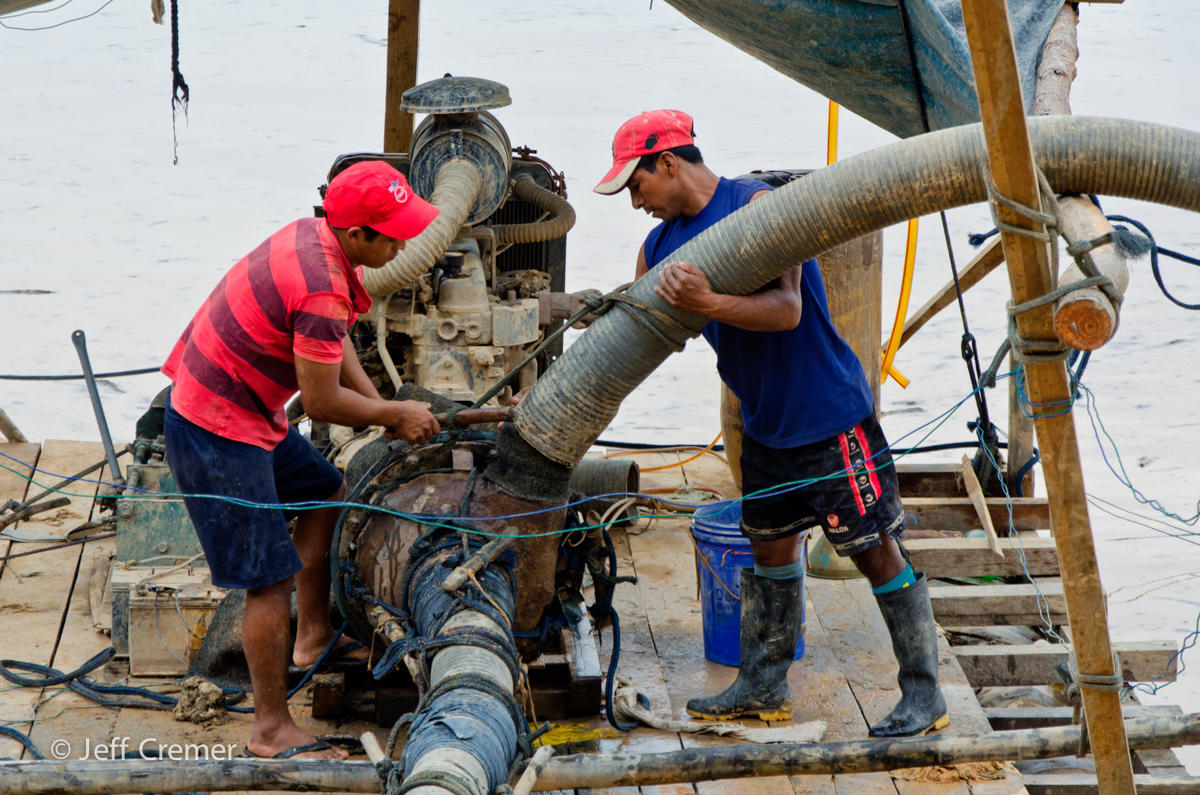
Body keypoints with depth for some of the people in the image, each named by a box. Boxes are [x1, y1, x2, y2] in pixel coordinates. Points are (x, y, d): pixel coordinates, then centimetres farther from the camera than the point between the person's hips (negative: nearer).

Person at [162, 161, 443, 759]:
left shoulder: (313, 237, 1)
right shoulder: (323, 289, -29)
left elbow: (334, 342, 14)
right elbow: (321, 402, -20)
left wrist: (384, 411, 7)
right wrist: (396, 416, -5)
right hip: (216, 434, -10)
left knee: (325, 494, 25)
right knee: (271, 576, -5)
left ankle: (313, 637, 39)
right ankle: (271, 729, 4)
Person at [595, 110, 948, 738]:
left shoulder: (756, 206, -18)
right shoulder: (660, 245, 6)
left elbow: (787, 309, -30)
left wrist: (708, 304, -44)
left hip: (832, 419, -8)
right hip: (765, 425, 8)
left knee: (876, 550, -3)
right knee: (770, 547, 15)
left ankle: (924, 693, 4)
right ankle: (762, 687, 27)